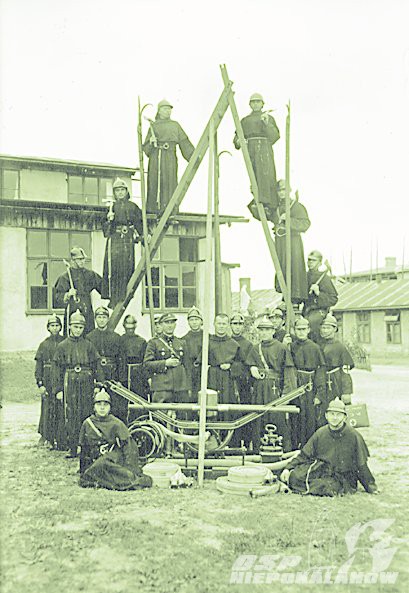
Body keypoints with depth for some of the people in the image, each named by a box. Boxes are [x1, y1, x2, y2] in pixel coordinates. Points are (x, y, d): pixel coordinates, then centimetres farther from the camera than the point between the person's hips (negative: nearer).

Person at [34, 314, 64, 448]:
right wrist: (40, 384, -3)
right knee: (47, 408, 1)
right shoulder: (44, 344, 6)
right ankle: (45, 434, 14)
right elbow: (38, 366, 5)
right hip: (48, 381, 0)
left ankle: (59, 438, 9)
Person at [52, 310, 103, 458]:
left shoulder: (89, 345, 9)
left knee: (87, 415, 2)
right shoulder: (62, 346, 5)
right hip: (70, 384, -1)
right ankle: (73, 449, 6)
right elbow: (57, 369, 4)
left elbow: (96, 367, 9)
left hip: (87, 384, 1)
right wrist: (58, 389, -1)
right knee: (71, 417, -1)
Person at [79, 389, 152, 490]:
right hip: (95, 461, 4)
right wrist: (82, 472, 17)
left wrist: (129, 470, -11)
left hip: (113, 458, -4)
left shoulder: (116, 424, -1)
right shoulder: (87, 424, 8)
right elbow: (83, 450, 17)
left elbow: (129, 447, -2)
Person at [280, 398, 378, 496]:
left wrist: (371, 487, 3)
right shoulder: (320, 433, 4)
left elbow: (361, 466, 3)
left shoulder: (354, 436, -4)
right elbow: (304, 456, 6)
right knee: (294, 475, -24)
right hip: (321, 472, 2)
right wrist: (288, 468, -8)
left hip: (343, 480, -1)